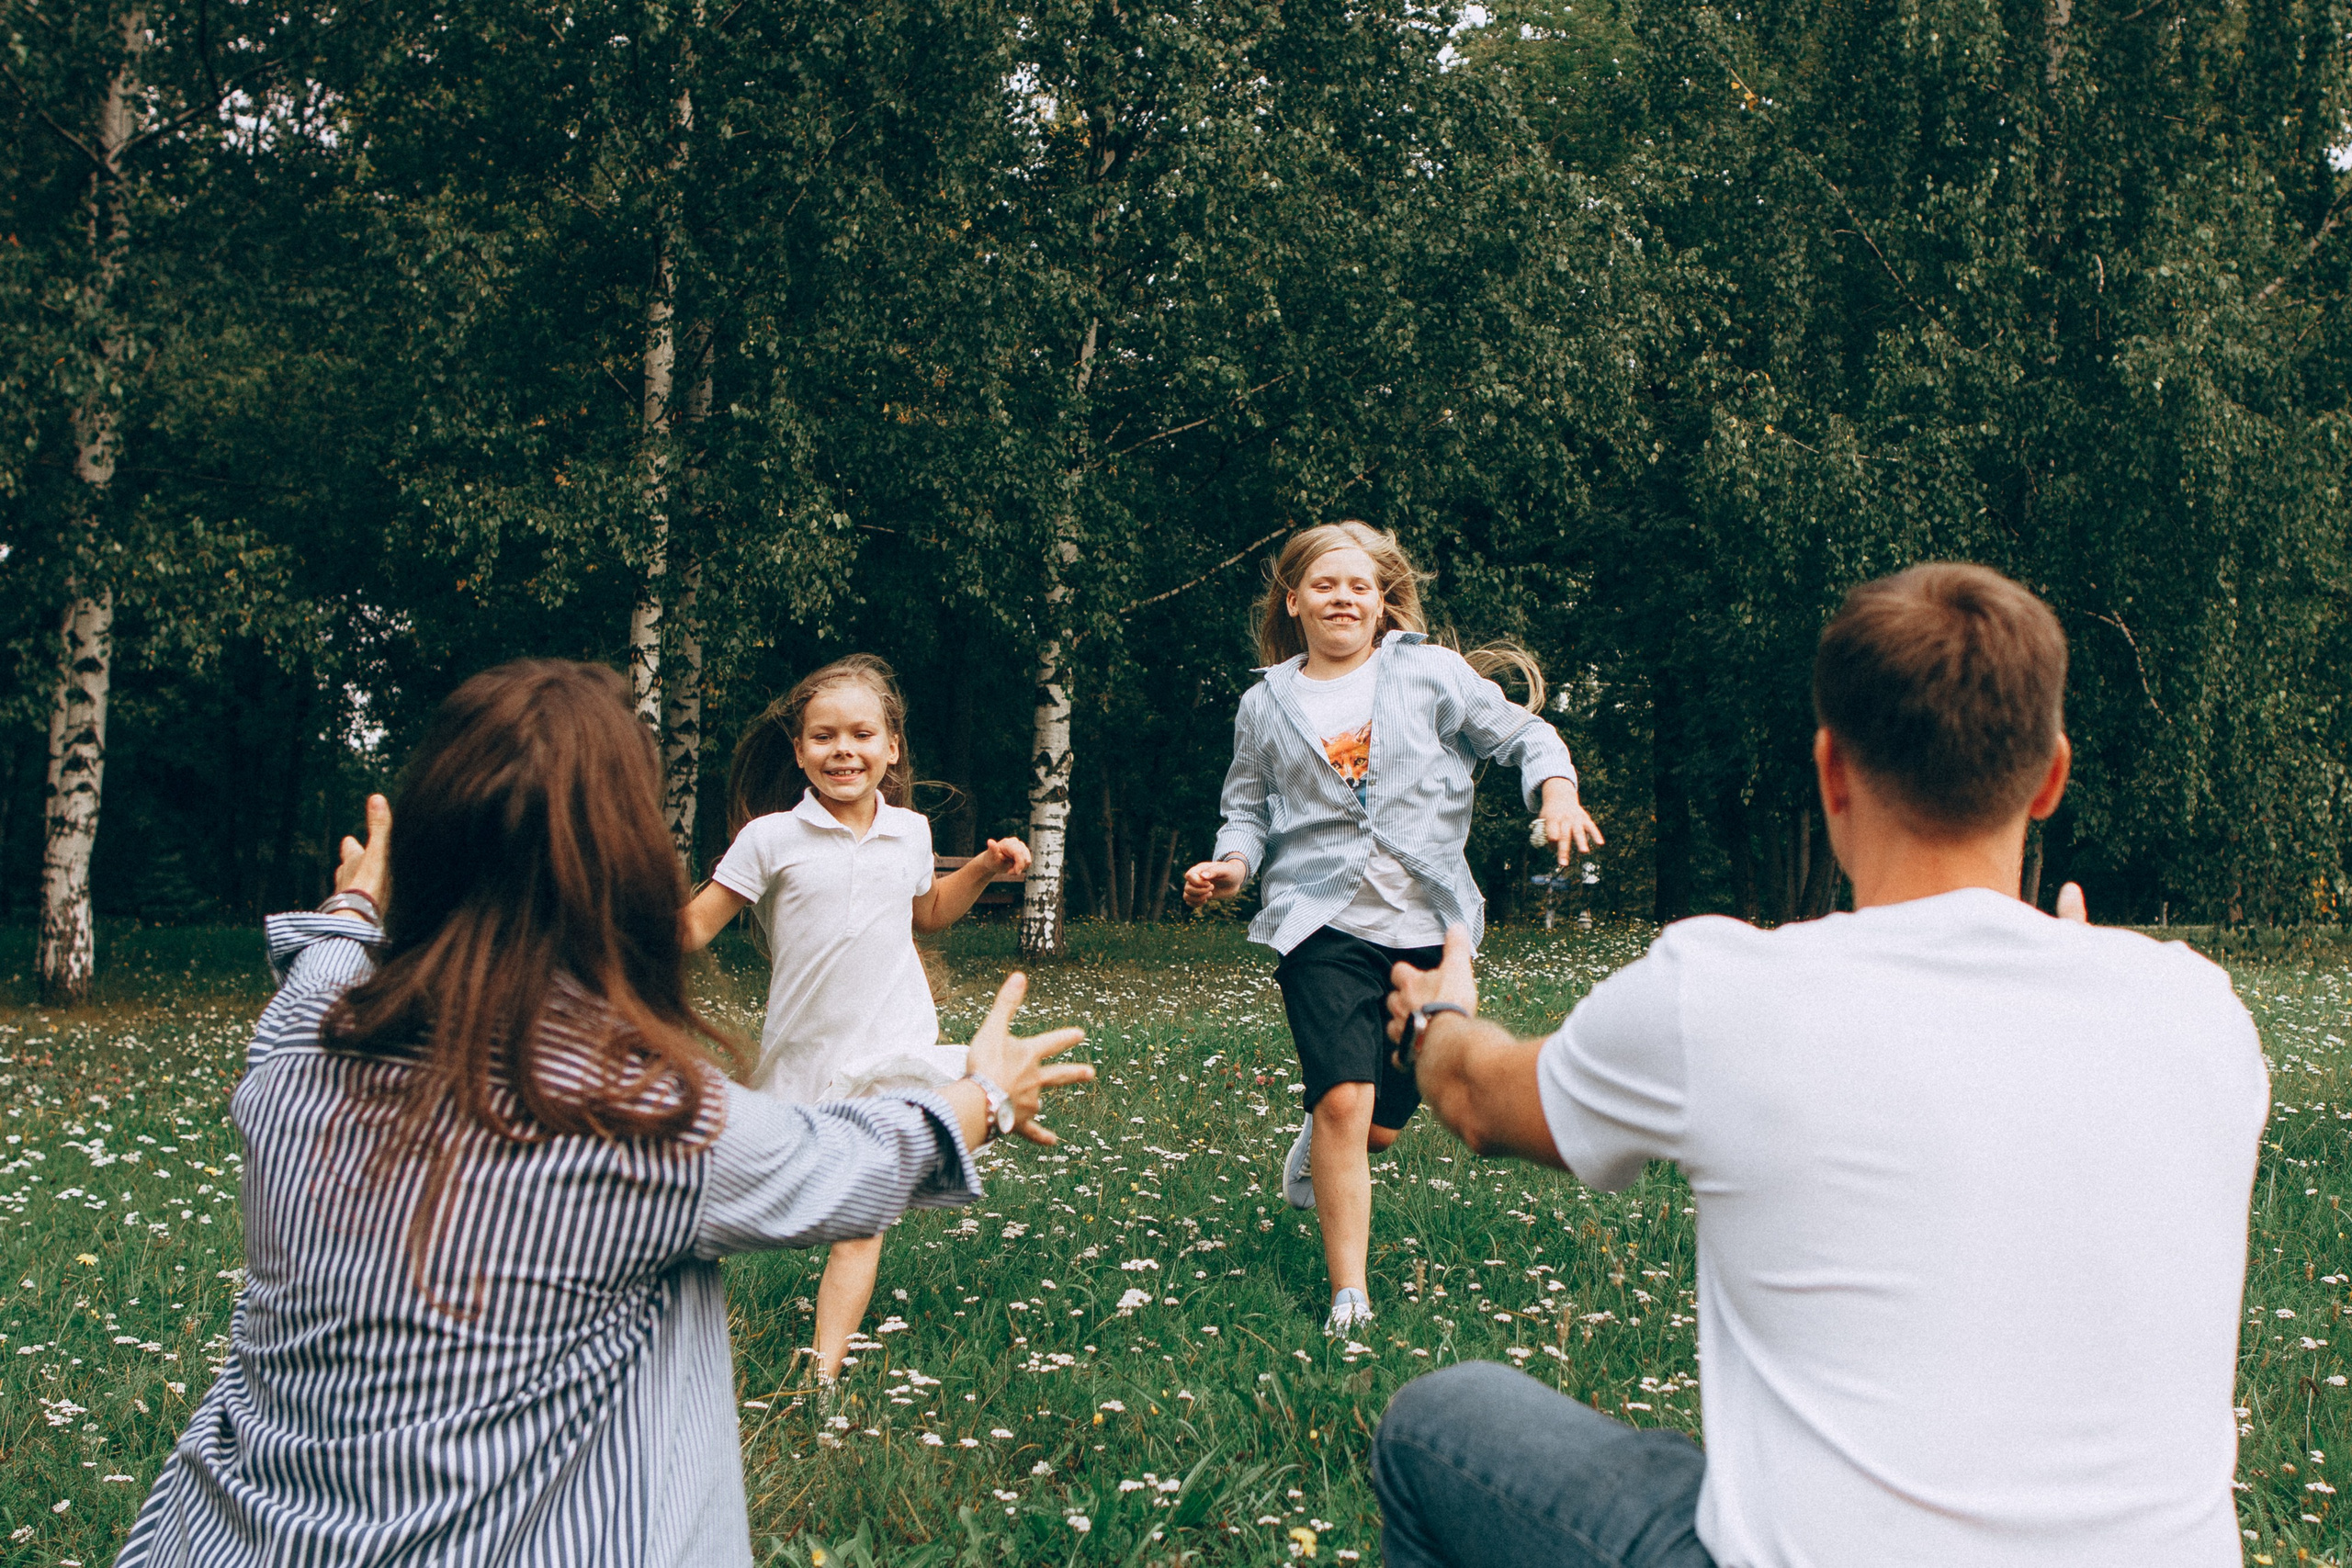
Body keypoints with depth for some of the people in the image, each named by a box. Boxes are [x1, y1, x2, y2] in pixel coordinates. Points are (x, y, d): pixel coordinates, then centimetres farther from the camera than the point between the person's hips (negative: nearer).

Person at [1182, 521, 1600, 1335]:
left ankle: (1317, 1148, 46)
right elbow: (1250, 808, 18)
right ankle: (1349, 1297, -7)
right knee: (1344, 1100, -17)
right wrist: (1233, 863, -2)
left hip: (1425, 924, 1)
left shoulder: (1430, 673, 3)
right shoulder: (1265, 706, 8)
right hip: (1323, 923, -1)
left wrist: (1556, 789, -15)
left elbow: (1521, 732, 5)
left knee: (1384, 1122, 8)